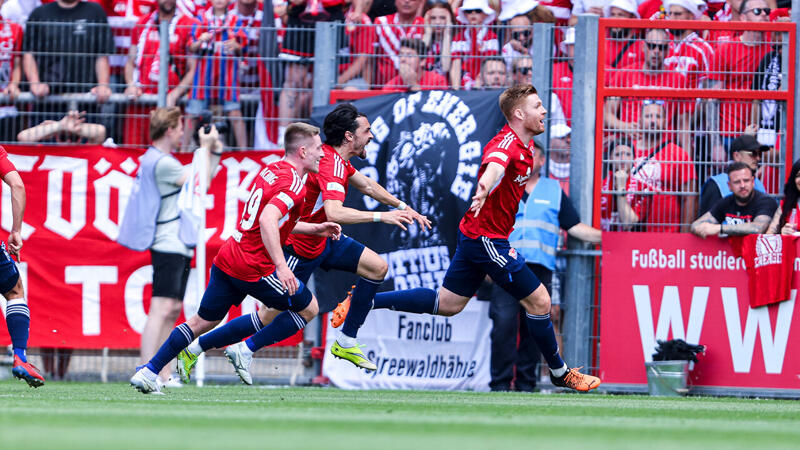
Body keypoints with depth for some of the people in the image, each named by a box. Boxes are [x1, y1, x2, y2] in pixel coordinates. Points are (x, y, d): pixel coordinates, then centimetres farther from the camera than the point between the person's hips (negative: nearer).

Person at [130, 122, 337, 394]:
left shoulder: (271, 171, 14)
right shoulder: (293, 184, -15)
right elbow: (267, 221, -31)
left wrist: (316, 228, 27)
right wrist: (281, 266, -35)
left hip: (227, 260, 8)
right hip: (254, 268, -8)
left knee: (203, 321, 18)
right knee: (308, 308, 9)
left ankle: (148, 371, 14)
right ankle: (246, 350, 5)